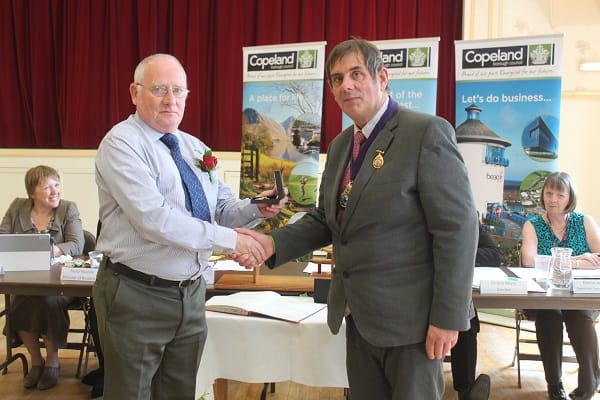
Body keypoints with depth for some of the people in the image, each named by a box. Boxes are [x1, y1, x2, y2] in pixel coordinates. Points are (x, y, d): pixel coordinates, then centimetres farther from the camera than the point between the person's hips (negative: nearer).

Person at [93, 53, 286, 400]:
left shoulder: (195, 148, 9)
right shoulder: (122, 143, -13)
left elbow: (223, 207, 8)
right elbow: (153, 218, -25)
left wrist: (257, 209, -14)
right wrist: (229, 239, -25)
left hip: (191, 292, 7)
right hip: (137, 295, -6)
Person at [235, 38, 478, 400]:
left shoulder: (427, 132, -13)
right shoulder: (340, 144, 12)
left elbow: (457, 228, -16)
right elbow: (326, 219, 15)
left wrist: (447, 316, -17)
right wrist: (275, 243, -2)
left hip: (408, 315, -7)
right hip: (359, 315, 7)